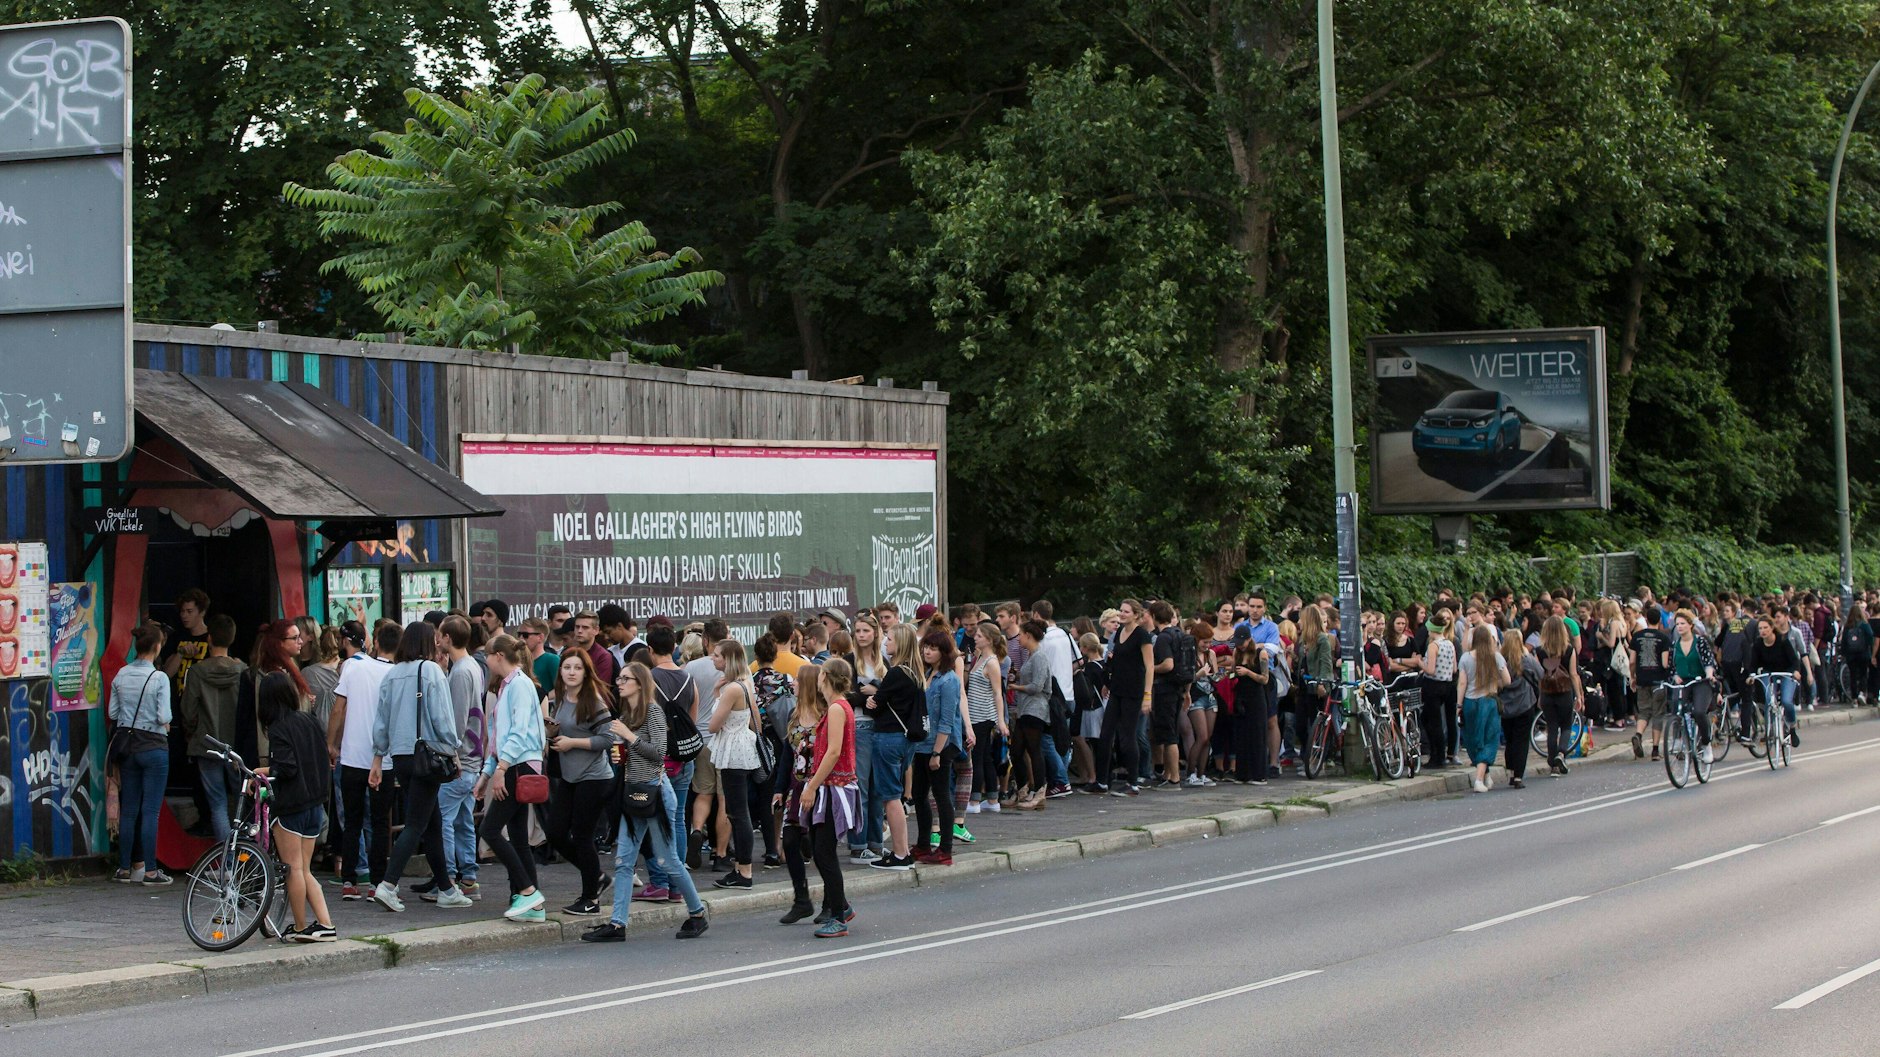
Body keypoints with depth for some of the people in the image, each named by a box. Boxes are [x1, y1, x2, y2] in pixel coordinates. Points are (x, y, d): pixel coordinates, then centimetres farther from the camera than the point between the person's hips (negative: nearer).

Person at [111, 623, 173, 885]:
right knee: (150, 811, -2)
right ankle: (150, 871, -2)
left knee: (128, 810, 11)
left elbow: (113, 713, 5)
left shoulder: (121, 675, 3)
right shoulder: (159, 678, -13)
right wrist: (165, 725, 6)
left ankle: (125, 868, 14)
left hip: (127, 745, 5)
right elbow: (164, 717, -15)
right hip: (153, 746, -5)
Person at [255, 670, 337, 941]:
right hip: (316, 804, 7)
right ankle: (325, 925, 5)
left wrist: (266, 771, -4)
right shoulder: (310, 722, 7)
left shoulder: (278, 729, -14)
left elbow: (286, 768, -22)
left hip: (290, 806, -7)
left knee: (294, 868, 3)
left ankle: (301, 928, 8)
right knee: (305, 871, 13)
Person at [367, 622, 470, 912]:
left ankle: (444, 887, 20)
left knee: (432, 822, 15)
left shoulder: (392, 674, 8)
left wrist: (377, 759, 17)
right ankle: (388, 885, -18)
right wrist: (453, 749, 0)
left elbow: (381, 720, 11)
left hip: (400, 756, 6)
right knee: (417, 824, -6)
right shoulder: (430, 671, -9)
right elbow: (442, 715, -11)